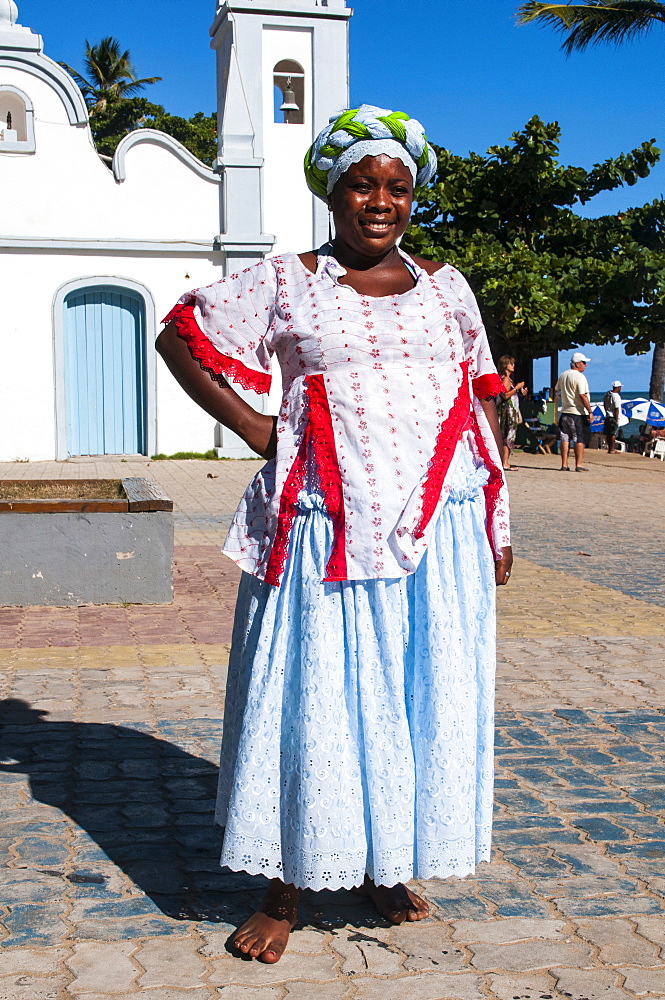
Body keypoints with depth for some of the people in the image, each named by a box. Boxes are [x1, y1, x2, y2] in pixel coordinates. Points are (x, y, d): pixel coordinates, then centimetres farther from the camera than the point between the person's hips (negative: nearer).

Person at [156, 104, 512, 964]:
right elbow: (178, 335, 9)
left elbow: (482, 405, 14)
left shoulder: (444, 287, 12)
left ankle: (388, 867, 28)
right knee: (310, 699, 1)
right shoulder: (285, 282, 4)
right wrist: (248, 426, -1)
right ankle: (286, 889, 17)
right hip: (326, 529, -3)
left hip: (438, 530, 3)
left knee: (426, 697, 8)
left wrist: (497, 524, 10)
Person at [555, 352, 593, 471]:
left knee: (565, 438, 7)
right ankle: (579, 465, -2)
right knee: (579, 439, -2)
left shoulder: (562, 375, 10)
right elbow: (583, 396, -19)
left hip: (565, 411, 7)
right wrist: (590, 411, -15)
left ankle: (564, 465, 8)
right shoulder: (579, 377, -14)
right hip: (578, 413, -7)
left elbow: (556, 390, 22)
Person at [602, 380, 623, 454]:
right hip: (613, 417, -8)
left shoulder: (607, 394, 6)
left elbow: (604, 404, 17)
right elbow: (616, 409, -17)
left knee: (607, 434, 10)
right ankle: (612, 450, -3)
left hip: (607, 416, 8)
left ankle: (609, 448, 19)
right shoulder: (616, 396, -17)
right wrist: (616, 420, -14)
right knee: (613, 434, -4)